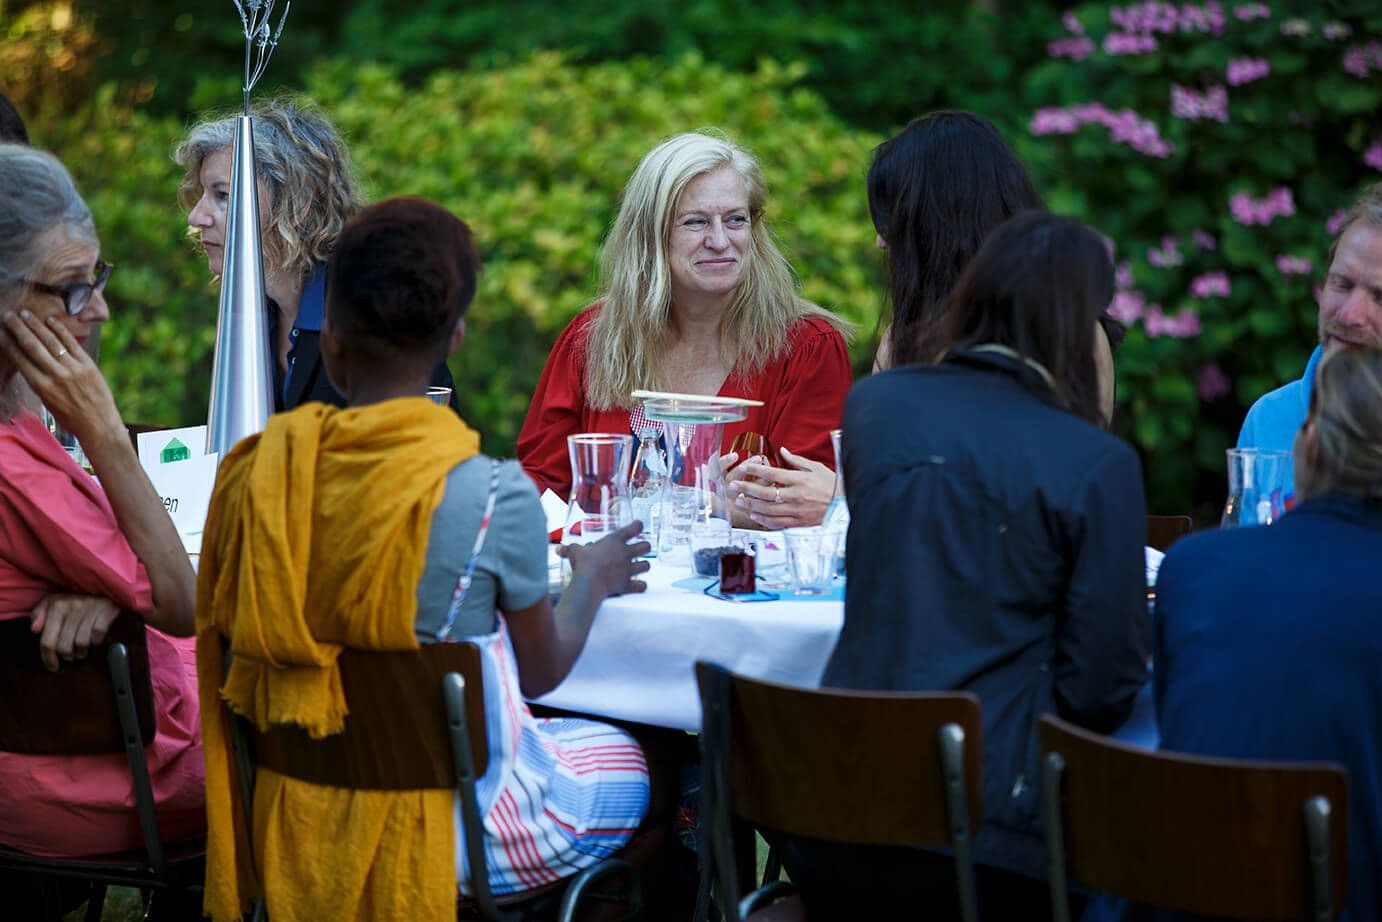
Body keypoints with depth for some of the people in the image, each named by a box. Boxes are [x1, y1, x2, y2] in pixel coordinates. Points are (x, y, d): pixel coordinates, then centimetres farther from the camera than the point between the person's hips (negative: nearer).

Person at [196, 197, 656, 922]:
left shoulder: (254, 473, -11)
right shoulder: (496, 498, -22)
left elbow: (223, 657, 4)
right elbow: (542, 671, -6)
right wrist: (594, 580, 15)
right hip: (449, 829, -5)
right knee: (633, 762, 26)